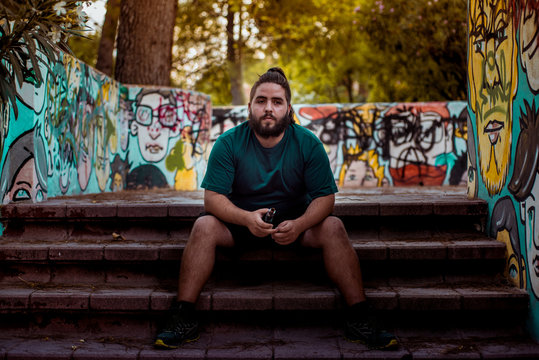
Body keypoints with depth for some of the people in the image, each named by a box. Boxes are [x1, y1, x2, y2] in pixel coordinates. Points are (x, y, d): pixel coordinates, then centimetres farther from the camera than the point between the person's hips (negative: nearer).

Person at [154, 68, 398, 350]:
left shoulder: (308, 144, -7)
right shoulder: (229, 143, -10)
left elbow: (325, 197, -9)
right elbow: (212, 197, -14)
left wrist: (299, 225, -30)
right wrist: (247, 218, -34)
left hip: (295, 221, 1)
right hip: (240, 220, 0)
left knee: (333, 227, -25)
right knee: (203, 226, -28)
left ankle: (357, 321, -18)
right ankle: (184, 321, -22)